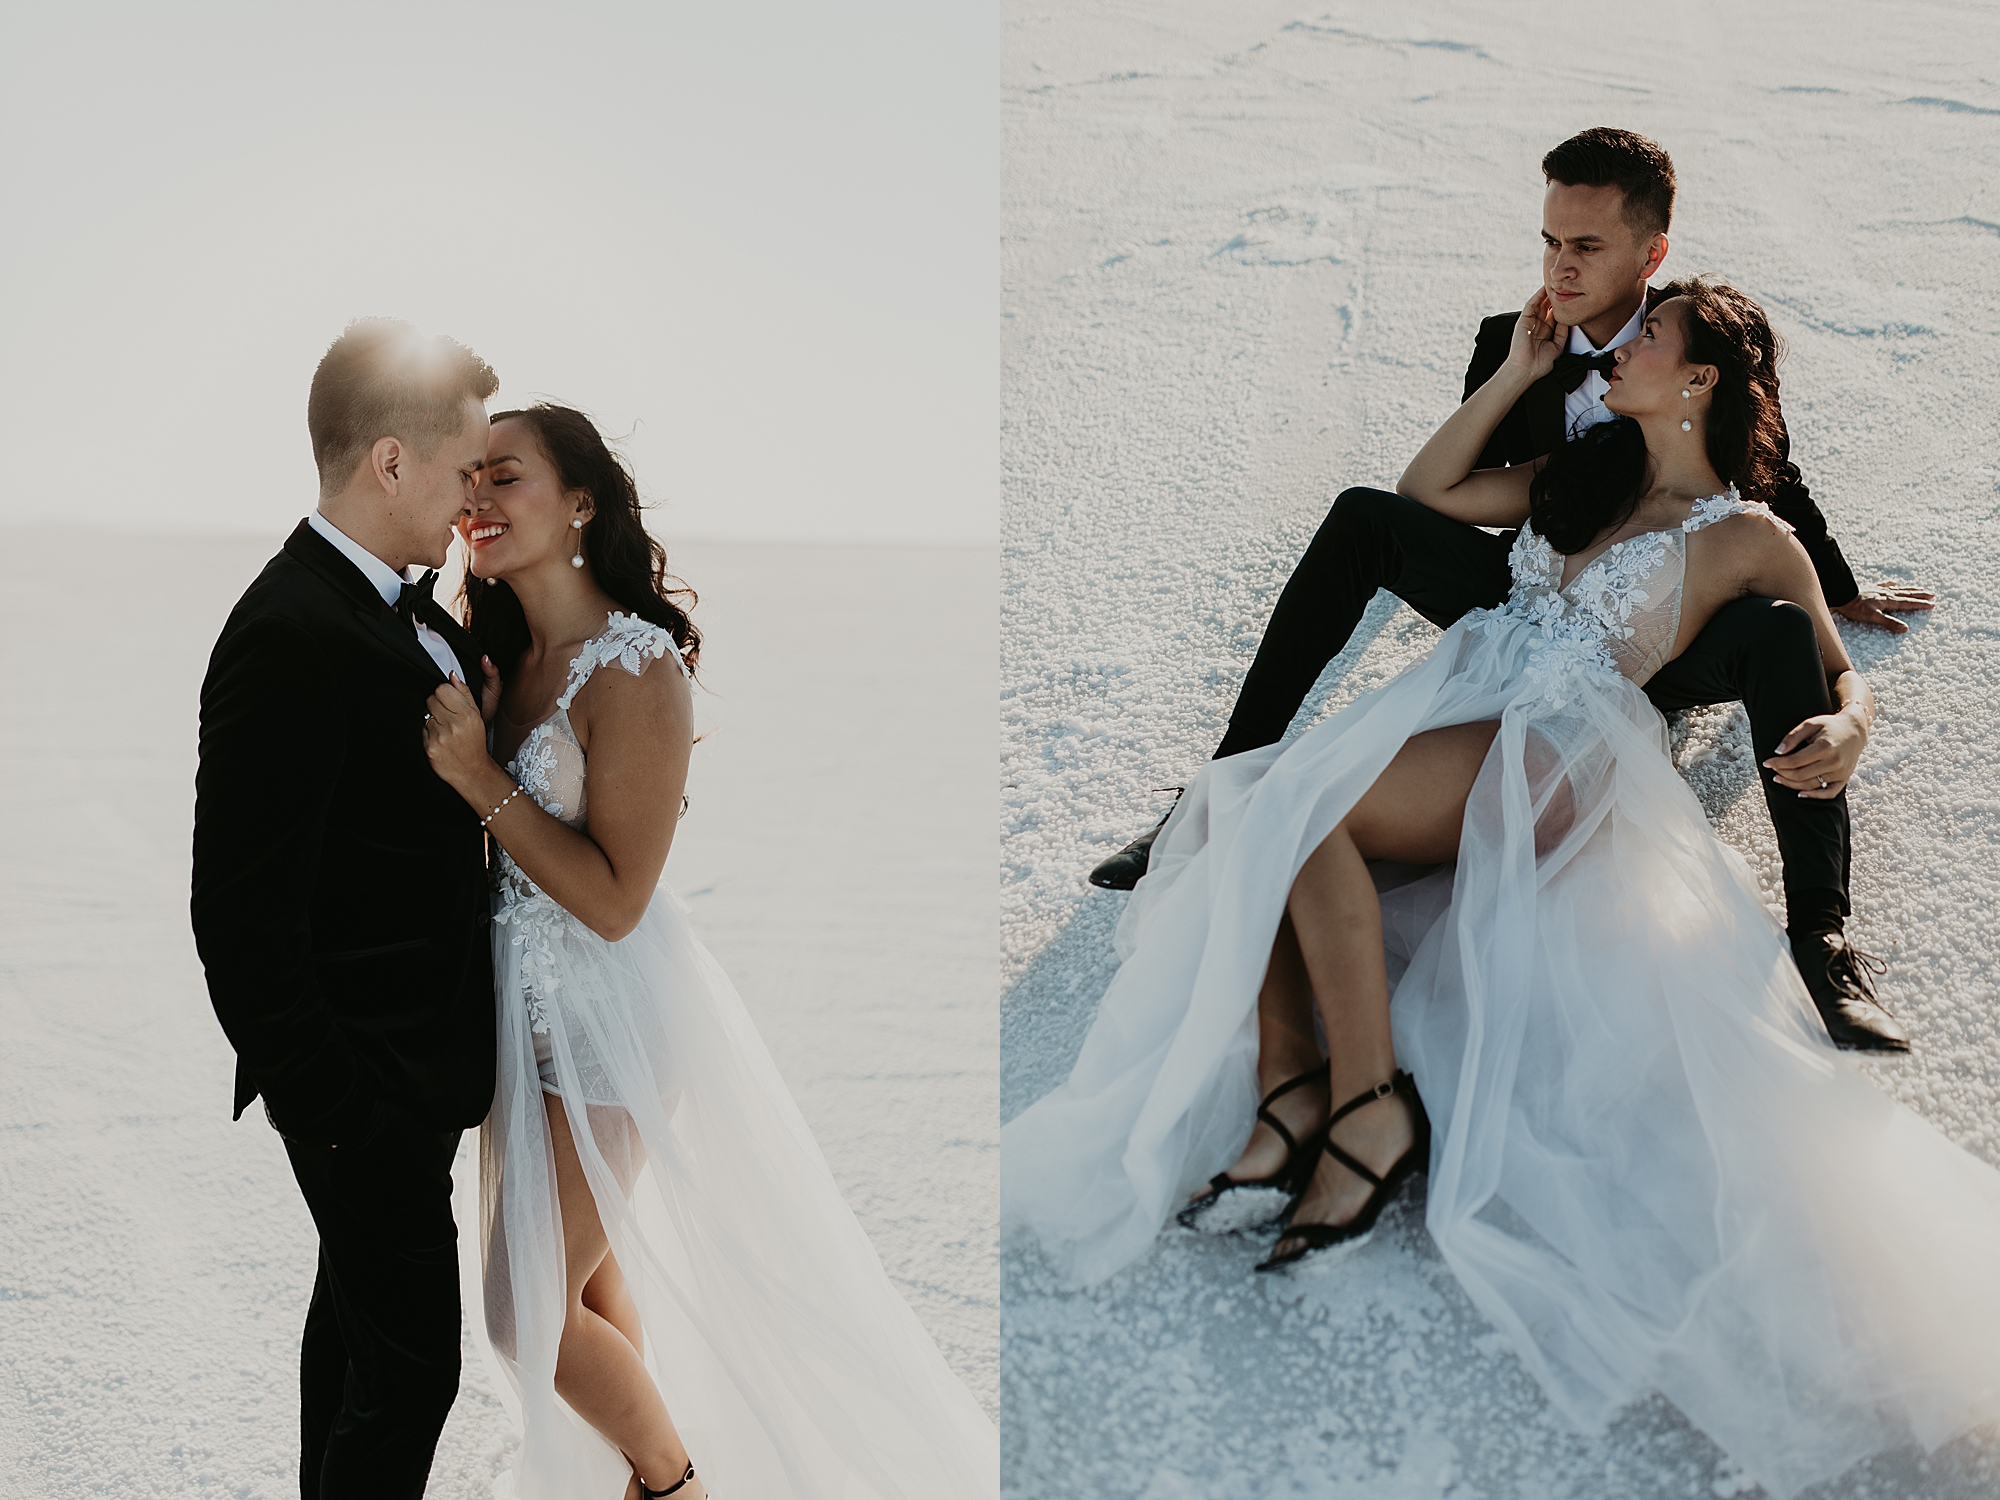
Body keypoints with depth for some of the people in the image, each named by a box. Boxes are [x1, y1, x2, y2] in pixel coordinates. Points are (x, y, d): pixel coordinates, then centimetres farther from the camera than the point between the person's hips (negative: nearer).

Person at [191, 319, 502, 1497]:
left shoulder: (403, 605, 4)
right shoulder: (292, 638, -25)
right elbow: (243, 918, -24)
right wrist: (330, 1109, -19)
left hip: (417, 1059, 10)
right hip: (368, 1079, -10)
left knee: (356, 1310, 24)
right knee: (410, 1363, 0)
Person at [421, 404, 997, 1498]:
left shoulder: (633, 668, -22)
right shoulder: (501, 656, 3)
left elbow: (614, 898, -24)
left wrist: (480, 779, -26)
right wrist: (453, 739, -5)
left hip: (604, 1021, -8)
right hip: (522, 1002, 8)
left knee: (527, 1314, 0)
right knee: (588, 1270, 20)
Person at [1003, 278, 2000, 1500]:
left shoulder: (1747, 536, 8)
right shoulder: (1579, 477, 26)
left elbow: (1843, 671, 11)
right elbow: (1427, 491, 28)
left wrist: (1844, 731, -12)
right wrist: (1519, 372, 23)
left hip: (1553, 757, -7)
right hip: (1455, 701, 7)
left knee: (1297, 806, -33)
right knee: (1234, 802, -22)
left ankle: (1370, 1106, -28)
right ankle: (1287, 1087, -22)